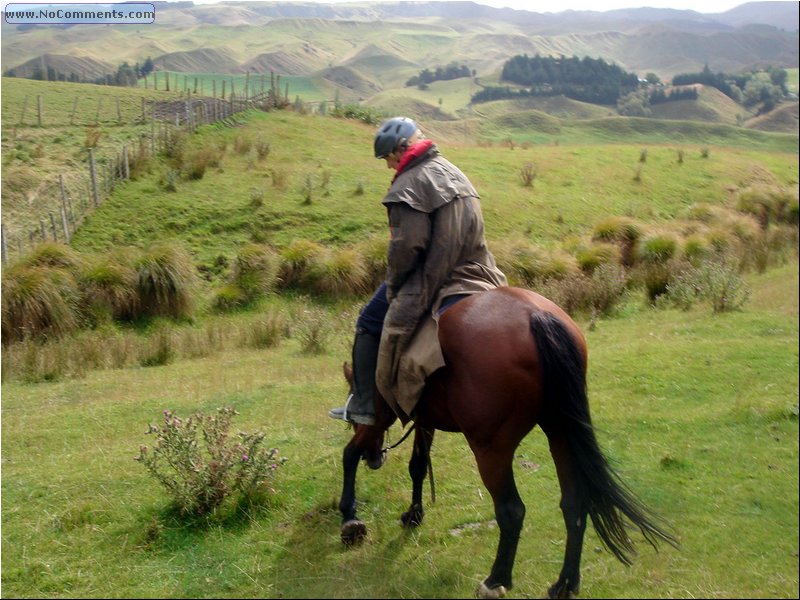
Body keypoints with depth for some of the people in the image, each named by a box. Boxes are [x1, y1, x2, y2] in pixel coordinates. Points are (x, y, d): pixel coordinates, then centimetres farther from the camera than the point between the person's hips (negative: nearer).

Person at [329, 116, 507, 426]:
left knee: (369, 324, 5)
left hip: (431, 280, -8)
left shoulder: (410, 184, -15)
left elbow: (406, 245, -22)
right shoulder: (454, 173, 14)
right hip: (474, 271, 9)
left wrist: (392, 284, -7)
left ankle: (363, 405, 7)